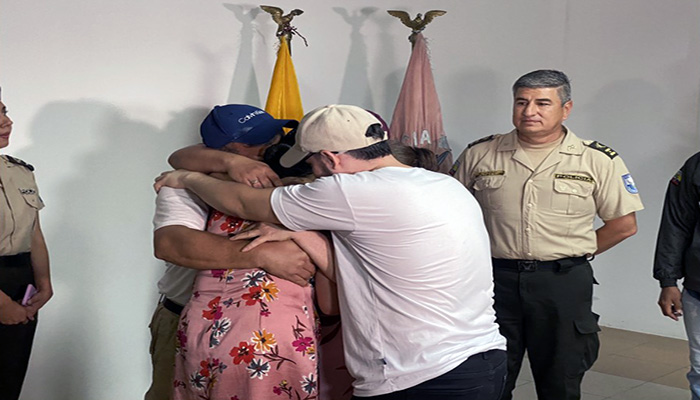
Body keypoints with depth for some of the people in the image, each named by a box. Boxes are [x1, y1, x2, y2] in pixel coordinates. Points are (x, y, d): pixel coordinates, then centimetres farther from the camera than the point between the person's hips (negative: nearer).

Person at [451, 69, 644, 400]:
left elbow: (624, 224, 4)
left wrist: (576, 252, 2)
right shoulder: (479, 154, 3)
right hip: (494, 280, 1)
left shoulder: (598, 161, 0)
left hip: (564, 284, 0)